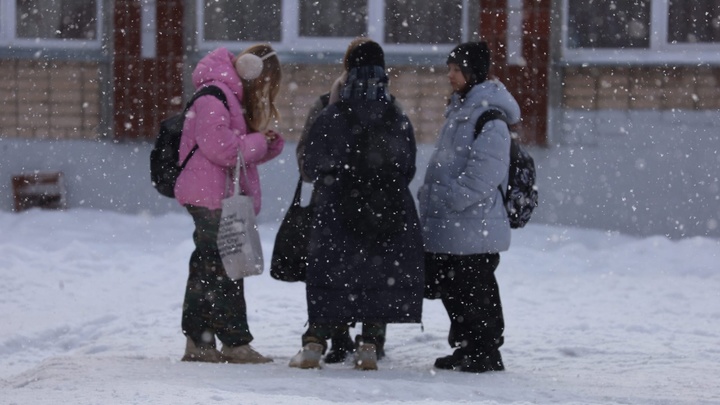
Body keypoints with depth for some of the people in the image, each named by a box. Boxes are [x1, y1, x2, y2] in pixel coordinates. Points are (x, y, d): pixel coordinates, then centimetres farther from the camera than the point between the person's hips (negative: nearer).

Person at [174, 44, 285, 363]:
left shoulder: (233, 96, 20)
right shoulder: (214, 95, -13)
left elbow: (245, 153, 22)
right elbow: (219, 147, -23)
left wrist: (269, 141, 3)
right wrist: (259, 142, -11)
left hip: (222, 197, 11)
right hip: (210, 197, -11)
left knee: (207, 267, 11)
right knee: (224, 268, -8)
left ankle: (198, 342, 15)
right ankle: (236, 343, -6)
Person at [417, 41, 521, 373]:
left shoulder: (490, 119, -14)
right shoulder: (459, 111, 17)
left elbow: (482, 175, -22)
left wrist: (446, 197, -21)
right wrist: (428, 197, 14)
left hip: (475, 228, -10)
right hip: (446, 226, 10)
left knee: (474, 291, -4)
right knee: (452, 290, 14)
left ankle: (486, 352, 5)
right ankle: (465, 349, 24)